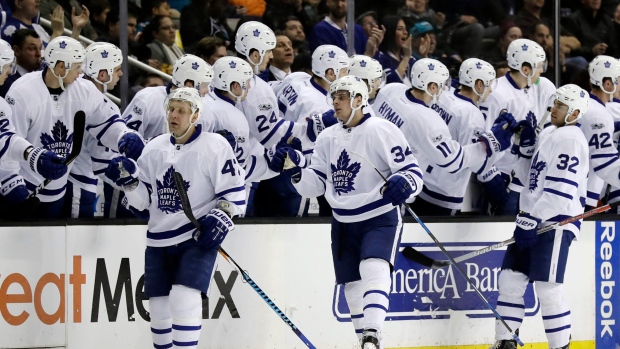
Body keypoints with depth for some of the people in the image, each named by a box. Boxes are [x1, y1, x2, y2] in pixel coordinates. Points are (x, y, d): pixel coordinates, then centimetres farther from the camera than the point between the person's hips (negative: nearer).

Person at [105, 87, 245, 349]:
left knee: (183, 298, -21)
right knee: (159, 306, 6)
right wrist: (129, 180, -7)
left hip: (199, 237, -6)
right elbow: (143, 200, 11)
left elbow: (233, 191, -6)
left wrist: (221, 216, -21)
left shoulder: (214, 146, -7)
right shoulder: (154, 149, 9)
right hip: (159, 240, 6)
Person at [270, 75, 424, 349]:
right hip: (344, 223, 7)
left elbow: (412, 172, -12)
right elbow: (316, 184, 10)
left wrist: (402, 185, -34)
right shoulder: (328, 138, 7)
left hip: (380, 220, -6)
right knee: (353, 287, 9)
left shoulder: (382, 131, -11)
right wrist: (295, 170, -8)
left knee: (373, 271, -27)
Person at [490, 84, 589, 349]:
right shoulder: (550, 134, 17)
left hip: (556, 222, -10)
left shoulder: (569, 139, -13)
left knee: (548, 288, -10)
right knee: (510, 280, 8)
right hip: (534, 219, 10)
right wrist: (526, 145, 14)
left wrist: (533, 218, -23)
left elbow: (561, 190, -21)